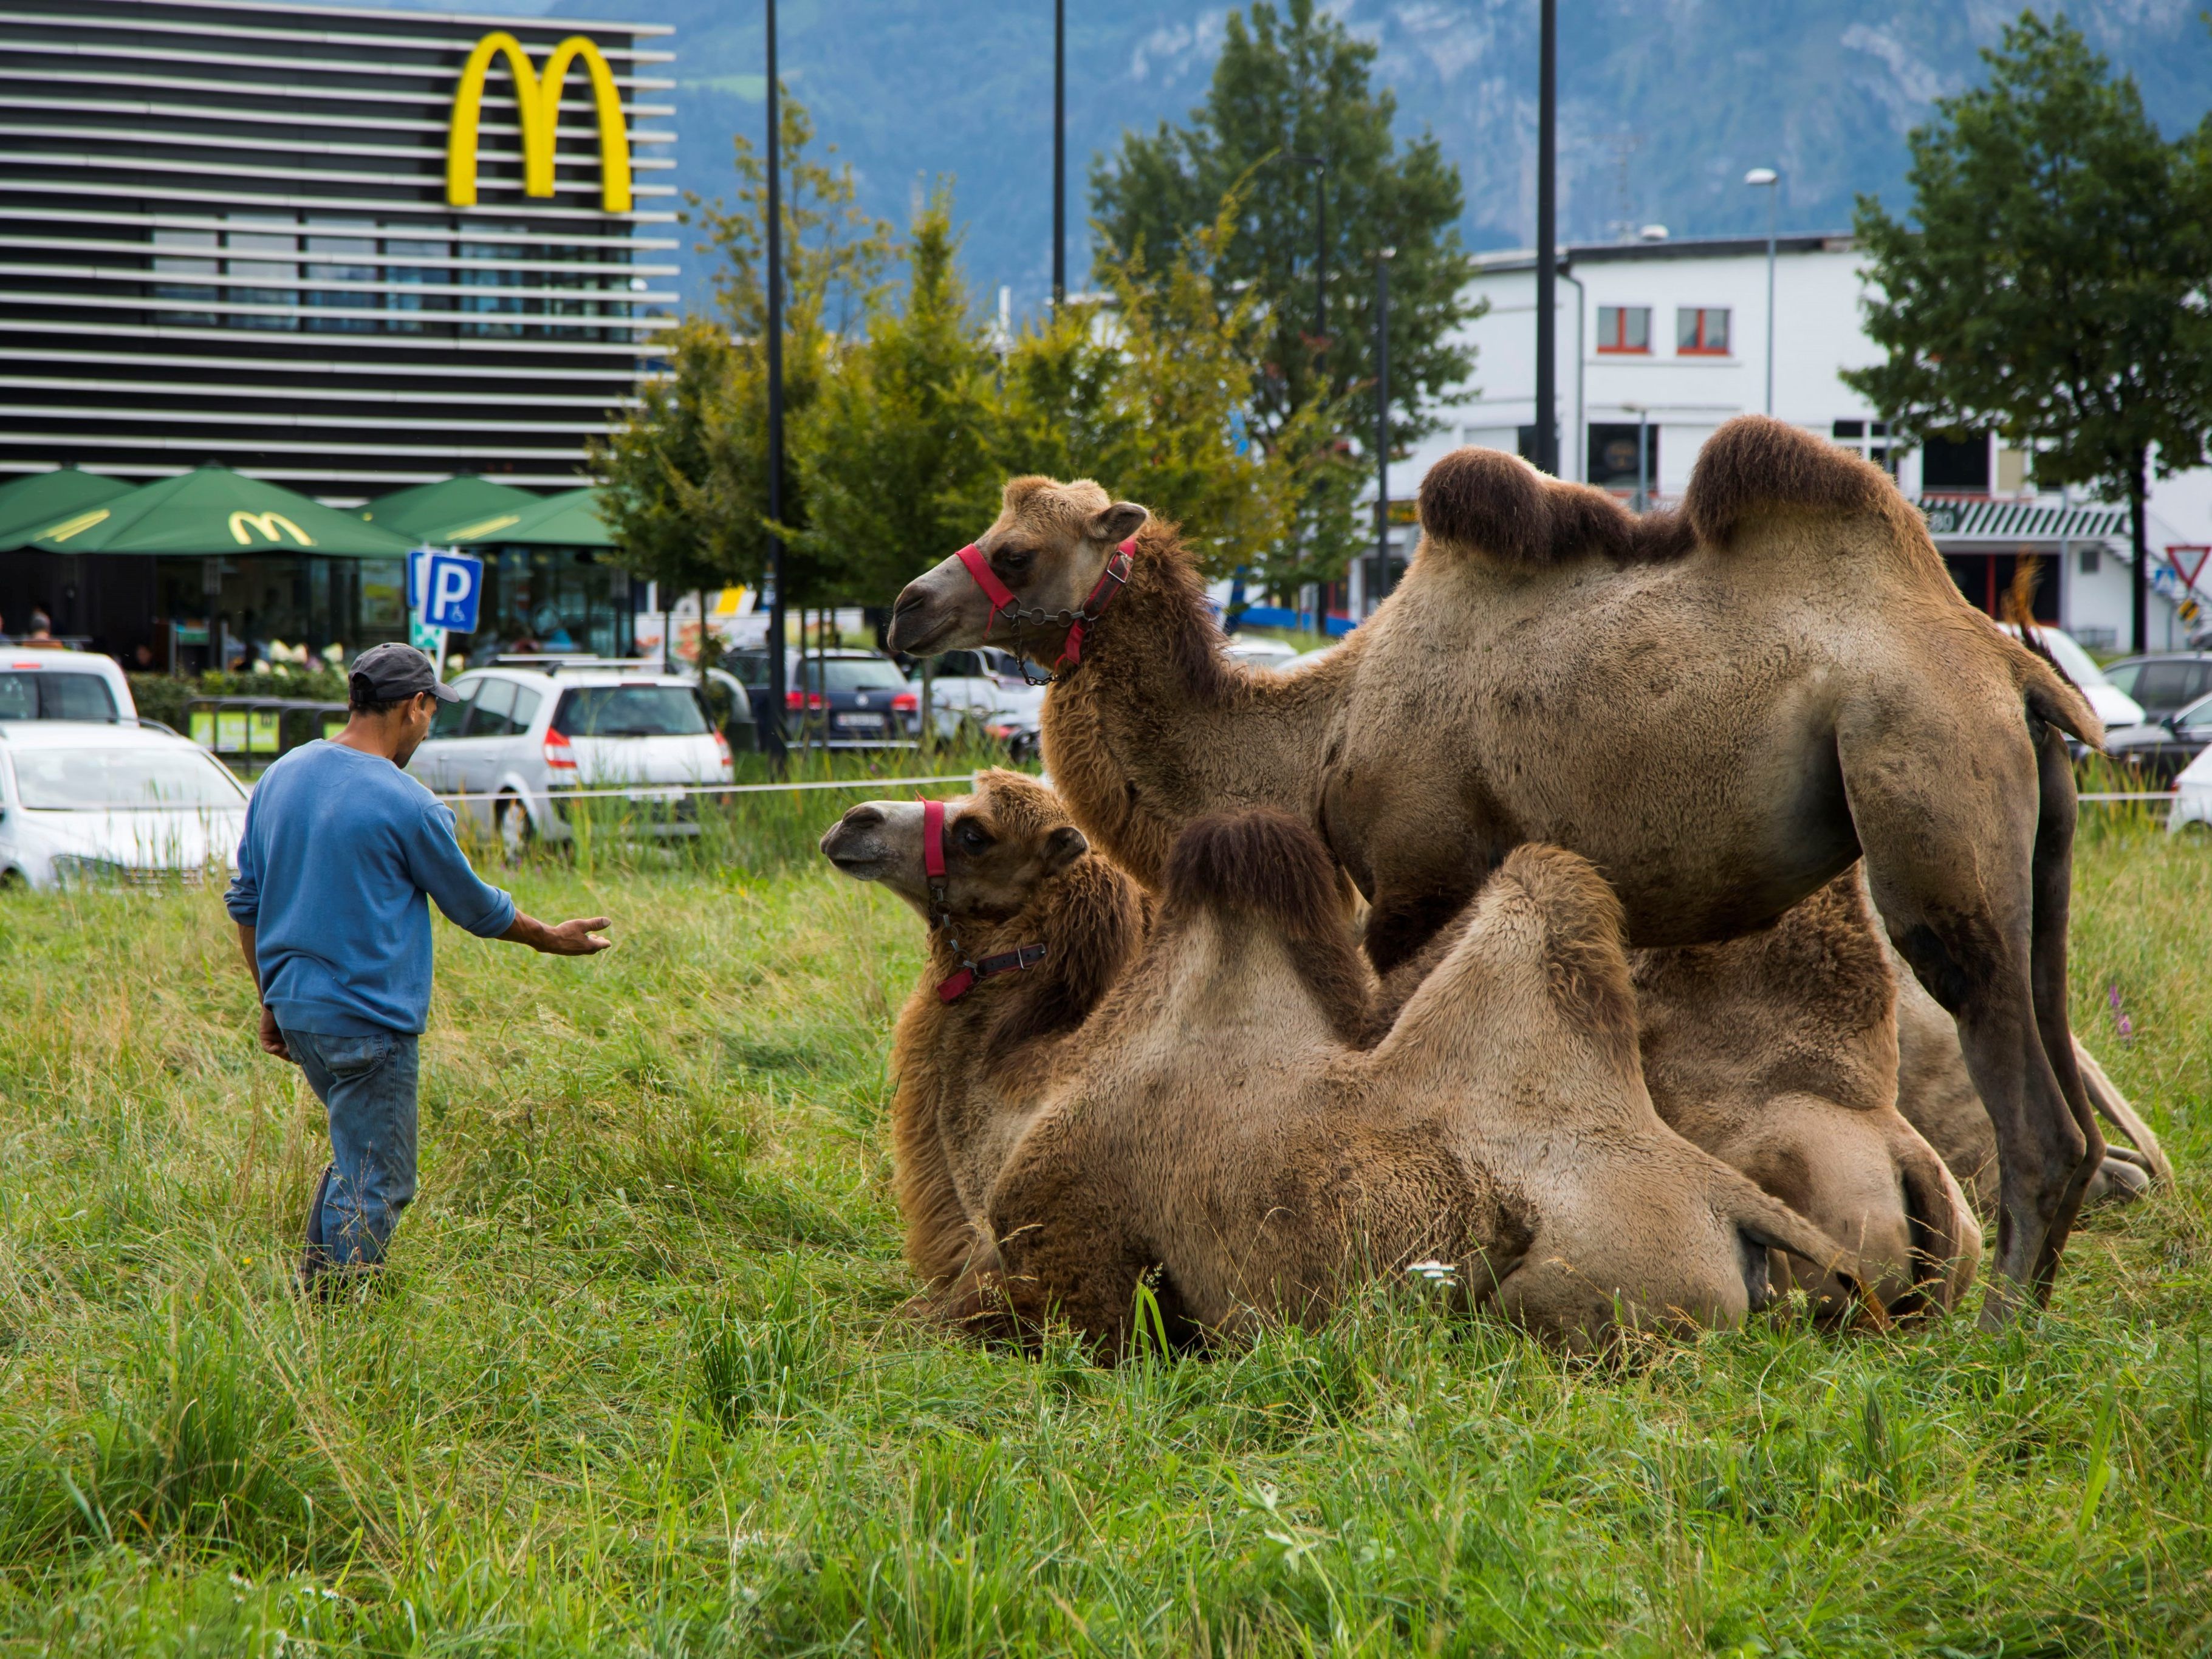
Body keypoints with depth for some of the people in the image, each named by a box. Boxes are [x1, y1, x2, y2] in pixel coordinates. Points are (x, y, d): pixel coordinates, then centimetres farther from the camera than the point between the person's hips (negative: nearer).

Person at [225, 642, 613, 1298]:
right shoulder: (408, 806, -15)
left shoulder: (280, 778, 6)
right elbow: (475, 906, -1)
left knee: (357, 1153, 22)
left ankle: (312, 1292, 20)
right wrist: (551, 938, 16)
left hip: (295, 1005, 8)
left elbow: (246, 901, 12)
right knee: (376, 1186, 1)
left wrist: (270, 1001, 21)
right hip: (367, 1018, -8)